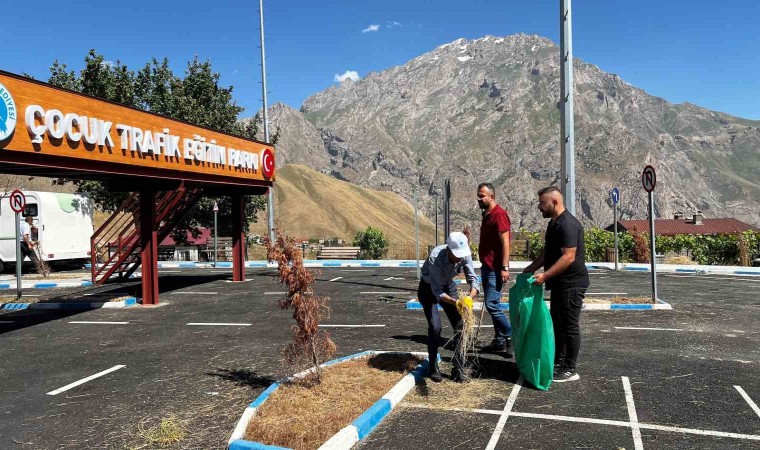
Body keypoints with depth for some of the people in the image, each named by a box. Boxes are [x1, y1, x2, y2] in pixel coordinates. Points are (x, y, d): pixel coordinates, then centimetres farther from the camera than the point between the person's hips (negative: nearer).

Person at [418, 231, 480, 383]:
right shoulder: (435, 257, -38)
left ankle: (459, 368, 7)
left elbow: (472, 278, -24)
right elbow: (437, 290, -37)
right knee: (435, 326, -16)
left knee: (460, 324, -5)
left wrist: (470, 298, -45)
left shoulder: (465, 255, -25)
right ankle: (433, 368, 3)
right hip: (429, 288, -4)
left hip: (448, 286, 4)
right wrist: (455, 302, -53)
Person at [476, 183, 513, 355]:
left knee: (492, 305, -11)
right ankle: (500, 340, 18)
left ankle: (511, 336, 1)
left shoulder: (499, 214, -14)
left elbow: (505, 242, -19)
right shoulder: (487, 214, 15)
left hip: (495, 269, -10)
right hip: (487, 267, 10)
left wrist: (505, 268, -23)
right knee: (492, 304, 11)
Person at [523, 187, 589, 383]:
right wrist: (531, 269, 17)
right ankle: (559, 363, 28)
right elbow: (548, 252, 22)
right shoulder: (554, 223, 12)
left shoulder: (568, 224, -20)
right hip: (560, 283, 10)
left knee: (570, 325, -1)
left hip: (571, 284, -10)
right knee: (558, 323, 16)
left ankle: (570, 370, 9)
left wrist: (545, 275, -28)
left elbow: (569, 257, -27)